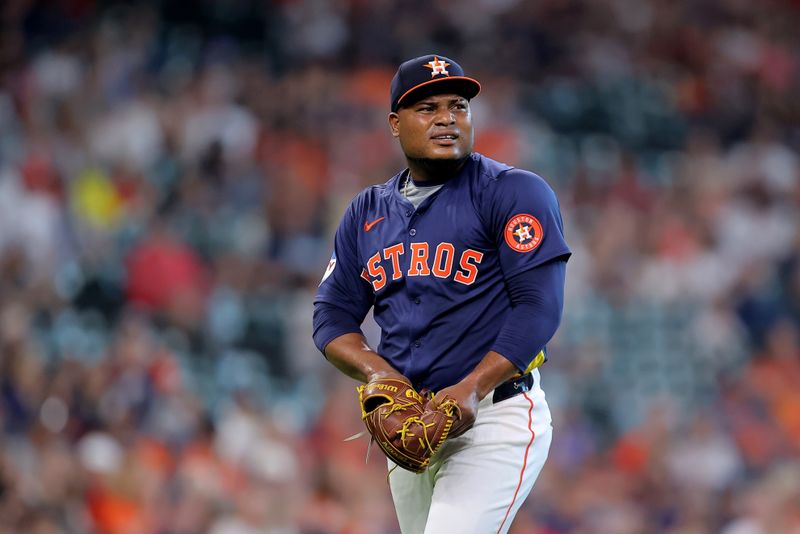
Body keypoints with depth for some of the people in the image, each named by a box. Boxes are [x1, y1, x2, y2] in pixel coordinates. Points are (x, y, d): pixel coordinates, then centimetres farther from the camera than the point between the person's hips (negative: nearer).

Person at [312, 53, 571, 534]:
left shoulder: (514, 192, -3)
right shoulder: (368, 212, 15)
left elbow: (540, 306, -12)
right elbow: (332, 314, 13)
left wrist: (471, 390, -22)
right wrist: (378, 373, -8)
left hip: (494, 419, -7)